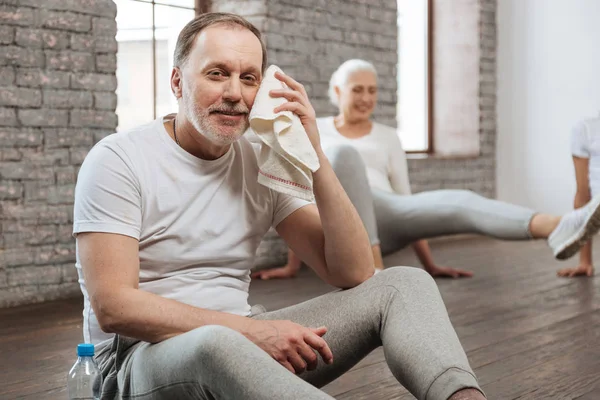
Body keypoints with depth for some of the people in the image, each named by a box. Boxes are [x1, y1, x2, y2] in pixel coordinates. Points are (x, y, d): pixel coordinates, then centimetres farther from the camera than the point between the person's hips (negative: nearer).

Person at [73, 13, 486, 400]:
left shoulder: (263, 165, 5)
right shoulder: (117, 161, -9)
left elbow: (353, 274, -2)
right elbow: (112, 306, -19)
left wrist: (314, 158, -13)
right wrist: (254, 330, -24)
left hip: (243, 342, 6)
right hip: (142, 356, -5)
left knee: (405, 284, -8)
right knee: (215, 346, -42)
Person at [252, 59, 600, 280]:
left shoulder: (388, 137, 24)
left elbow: (405, 200, 20)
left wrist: (429, 265, 13)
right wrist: (293, 265, 10)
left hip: (383, 219, 3)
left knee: (461, 202, -30)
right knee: (345, 154, -38)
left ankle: (557, 229, -56)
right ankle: (375, 271, -49)